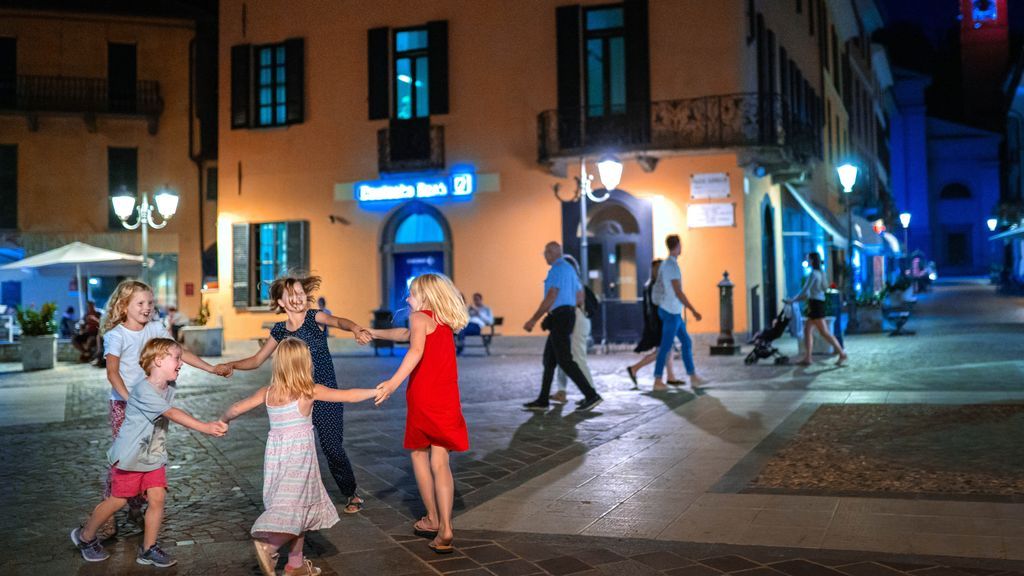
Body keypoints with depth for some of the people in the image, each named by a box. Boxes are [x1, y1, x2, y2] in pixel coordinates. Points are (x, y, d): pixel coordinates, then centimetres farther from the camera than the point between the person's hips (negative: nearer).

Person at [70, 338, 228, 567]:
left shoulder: (169, 389, 2)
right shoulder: (142, 389, -26)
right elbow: (172, 414, -36)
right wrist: (204, 427, -43)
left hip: (154, 455, 6)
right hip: (130, 455, -6)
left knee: (157, 498, -3)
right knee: (118, 500, 6)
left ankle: (148, 549, 9)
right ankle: (85, 537, 30)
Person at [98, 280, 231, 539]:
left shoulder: (156, 329, 3)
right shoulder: (116, 335, -11)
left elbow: (180, 353, 3)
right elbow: (112, 373, -19)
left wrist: (212, 369, -5)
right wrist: (130, 399, -32)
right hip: (123, 403, -5)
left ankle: (136, 508, 19)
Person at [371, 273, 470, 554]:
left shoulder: (420, 317, -5)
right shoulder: (445, 323, 19)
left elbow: (416, 350, -26)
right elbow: (406, 334, 34)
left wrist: (394, 382, -37)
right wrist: (373, 333, 45)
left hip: (424, 397, -6)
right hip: (447, 399, 6)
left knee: (419, 453, 13)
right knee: (440, 462, 4)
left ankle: (433, 520, 20)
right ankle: (444, 530, -5)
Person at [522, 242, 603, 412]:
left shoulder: (557, 269, -13)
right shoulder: (569, 269, 18)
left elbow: (551, 297, -20)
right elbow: (580, 294, 27)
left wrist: (533, 320, -18)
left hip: (560, 318, -10)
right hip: (566, 316, 10)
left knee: (564, 360, -10)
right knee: (549, 358, 12)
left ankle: (591, 395, -12)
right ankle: (542, 400, 14)